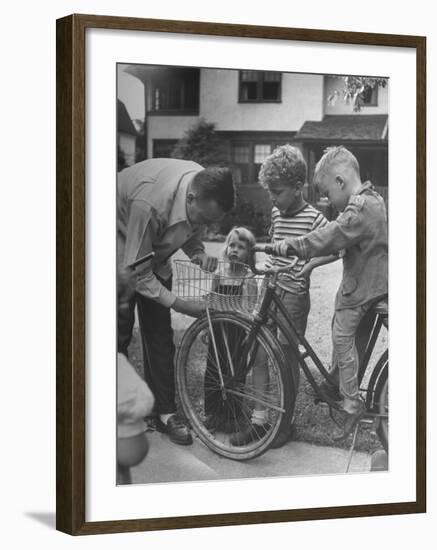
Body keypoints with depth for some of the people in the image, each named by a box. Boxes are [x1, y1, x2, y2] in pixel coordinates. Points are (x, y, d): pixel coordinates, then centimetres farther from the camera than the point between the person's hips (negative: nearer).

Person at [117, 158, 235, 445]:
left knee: (160, 336, 4)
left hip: (156, 255, 6)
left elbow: (190, 233, 0)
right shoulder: (150, 202, -42)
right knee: (120, 335, -6)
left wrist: (200, 254, -22)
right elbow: (136, 270, -31)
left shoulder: (206, 188, -21)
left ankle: (165, 412, 10)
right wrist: (179, 303, -31)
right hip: (124, 254, -6)